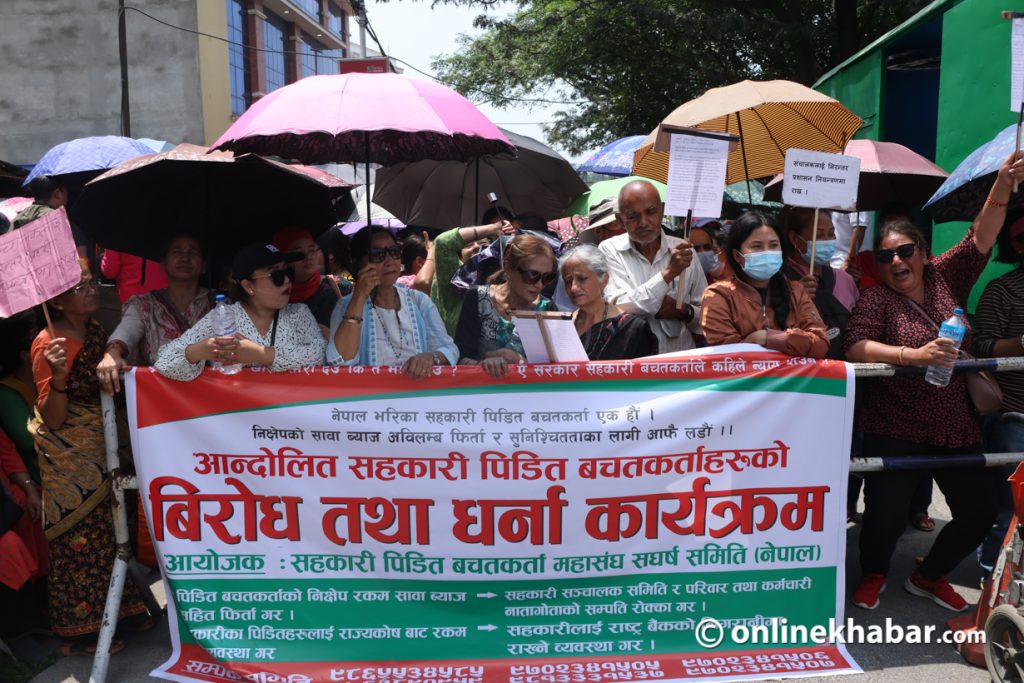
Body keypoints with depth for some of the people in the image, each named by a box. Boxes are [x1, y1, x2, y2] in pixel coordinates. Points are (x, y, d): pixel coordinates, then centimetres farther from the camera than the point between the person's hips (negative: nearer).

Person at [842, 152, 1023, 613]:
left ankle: (929, 576, 32)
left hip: (956, 426, 5)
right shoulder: (876, 299, -7)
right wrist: (916, 355, -30)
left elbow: (981, 238, -3)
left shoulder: (946, 278, 6)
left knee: (980, 510, 8)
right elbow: (854, 346, -21)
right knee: (886, 516, -9)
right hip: (894, 431, -5)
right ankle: (873, 574, 24)